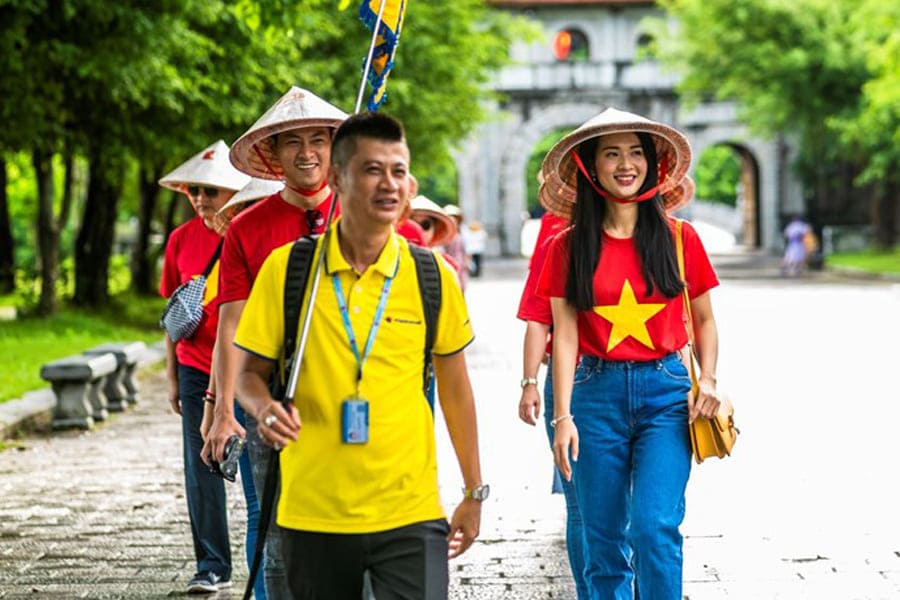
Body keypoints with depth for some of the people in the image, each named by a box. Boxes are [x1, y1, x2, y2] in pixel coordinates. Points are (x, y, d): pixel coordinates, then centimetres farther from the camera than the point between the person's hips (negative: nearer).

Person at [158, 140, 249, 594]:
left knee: (258, 467, 2)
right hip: (197, 371, 3)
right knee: (202, 471, 4)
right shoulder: (182, 240, 4)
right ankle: (212, 567, 13)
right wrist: (172, 376, 10)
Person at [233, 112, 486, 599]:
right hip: (312, 516, 0)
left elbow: (455, 388, 9)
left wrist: (474, 493, 10)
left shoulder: (432, 276, 0)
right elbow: (250, 370, 5)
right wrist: (265, 408, -17)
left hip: (411, 516, 0)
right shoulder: (286, 267, -3)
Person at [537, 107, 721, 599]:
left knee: (654, 527, -15)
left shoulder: (679, 238, 5)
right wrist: (563, 417, -7)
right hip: (597, 392, 1)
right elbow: (564, 336, 1)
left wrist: (708, 380, -3)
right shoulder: (569, 246, 4)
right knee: (603, 539, 5)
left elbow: (703, 320, 14)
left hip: (666, 391, -1)